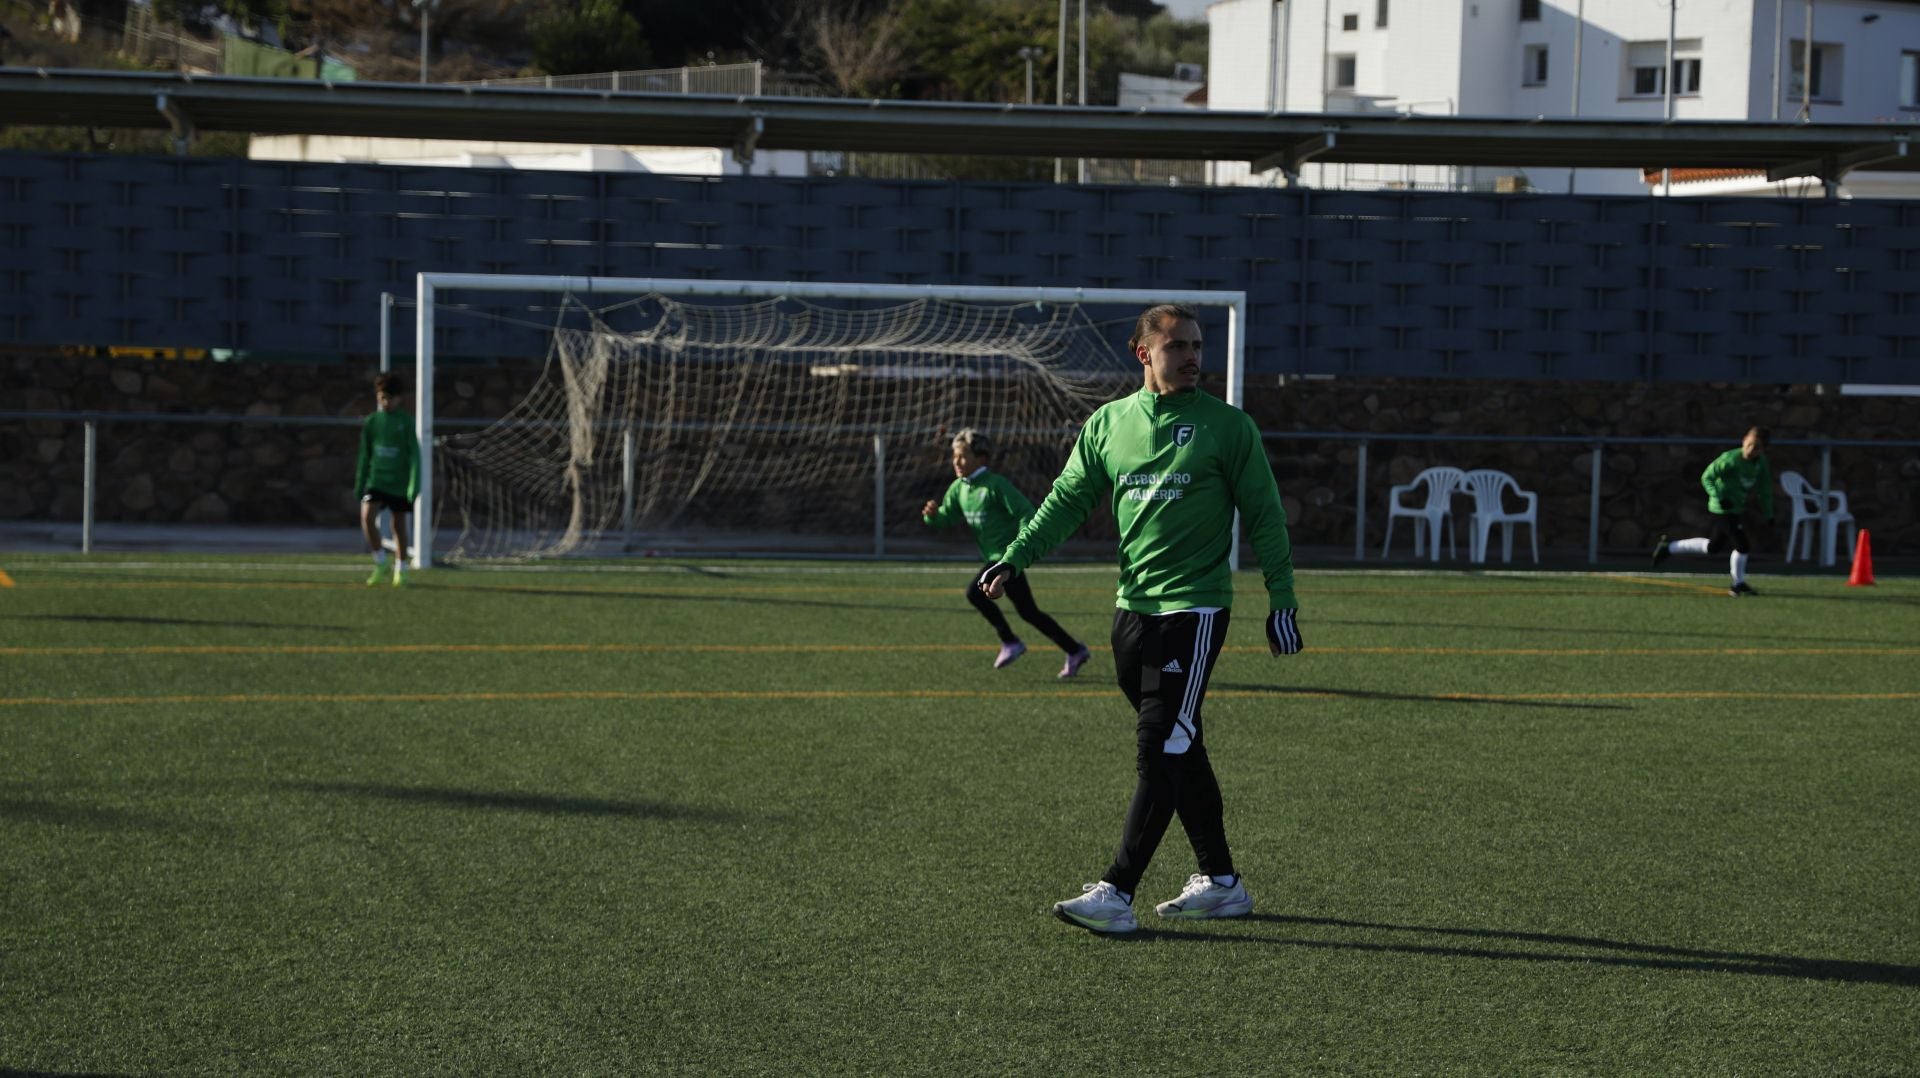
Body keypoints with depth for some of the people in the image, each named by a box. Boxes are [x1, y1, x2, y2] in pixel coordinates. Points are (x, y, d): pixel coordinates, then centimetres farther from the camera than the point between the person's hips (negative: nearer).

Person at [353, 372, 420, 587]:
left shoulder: (406, 422, -4)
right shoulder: (371, 422, 3)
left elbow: (414, 455, -6)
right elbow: (364, 456, 10)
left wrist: (414, 484, -13)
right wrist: (359, 485, 10)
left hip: (399, 482, -1)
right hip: (376, 479, 1)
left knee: (399, 524, 7)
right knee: (366, 516, -19)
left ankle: (400, 569, 22)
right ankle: (380, 561, -4)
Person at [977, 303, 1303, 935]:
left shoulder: (1226, 426, -2)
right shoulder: (1108, 425, 9)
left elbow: (1264, 516, 0)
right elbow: (1066, 502, 9)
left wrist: (1282, 599, -4)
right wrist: (1013, 558, -4)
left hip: (1193, 610, -5)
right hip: (1132, 609, 5)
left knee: (1161, 751, -11)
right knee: (1182, 751, 11)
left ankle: (1117, 894, -14)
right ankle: (1221, 884, 22)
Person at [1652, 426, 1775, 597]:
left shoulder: (1762, 463, -1)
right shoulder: (1730, 458, -20)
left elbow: (1765, 490, 11)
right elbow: (1707, 477, -14)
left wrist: (1769, 515, 11)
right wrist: (1719, 498, -27)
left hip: (1739, 509, 8)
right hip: (1724, 510, -8)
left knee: (1713, 546, 19)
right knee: (1743, 545, -9)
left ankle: (1668, 548, 29)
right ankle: (1738, 585, 11)